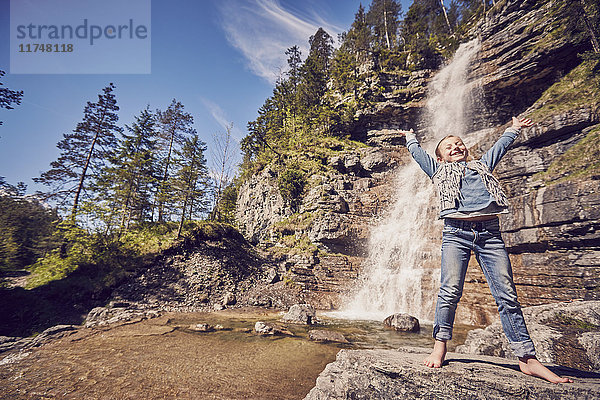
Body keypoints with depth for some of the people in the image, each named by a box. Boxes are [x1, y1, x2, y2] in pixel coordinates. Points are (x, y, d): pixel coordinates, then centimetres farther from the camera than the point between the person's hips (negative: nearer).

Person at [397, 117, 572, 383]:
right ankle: (440, 345, 0)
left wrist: (514, 129, 60)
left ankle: (527, 358, 5)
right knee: (450, 291, -13)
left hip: (489, 234, 2)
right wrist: (410, 137, 52)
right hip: (456, 233, -2)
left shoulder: (482, 166, 30)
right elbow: (417, 152, 35)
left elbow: (501, 145, 45)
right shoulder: (439, 171, 24)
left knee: (507, 295, -2)